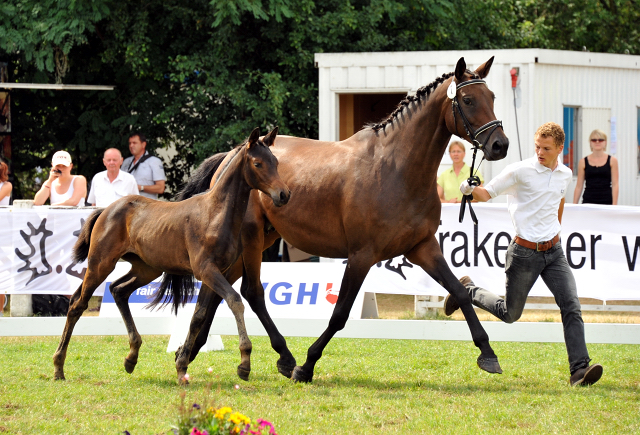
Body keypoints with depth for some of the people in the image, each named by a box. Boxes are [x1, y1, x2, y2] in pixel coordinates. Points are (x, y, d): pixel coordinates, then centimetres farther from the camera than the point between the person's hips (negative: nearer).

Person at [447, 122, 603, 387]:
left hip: (553, 252, 4)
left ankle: (579, 369, -16)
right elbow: (488, 193, -8)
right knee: (510, 314, 8)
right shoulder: (520, 171, -11)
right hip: (525, 253, -4)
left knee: (571, 306, -12)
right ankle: (467, 291, 34)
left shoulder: (565, 175, 6)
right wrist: (470, 190, -29)